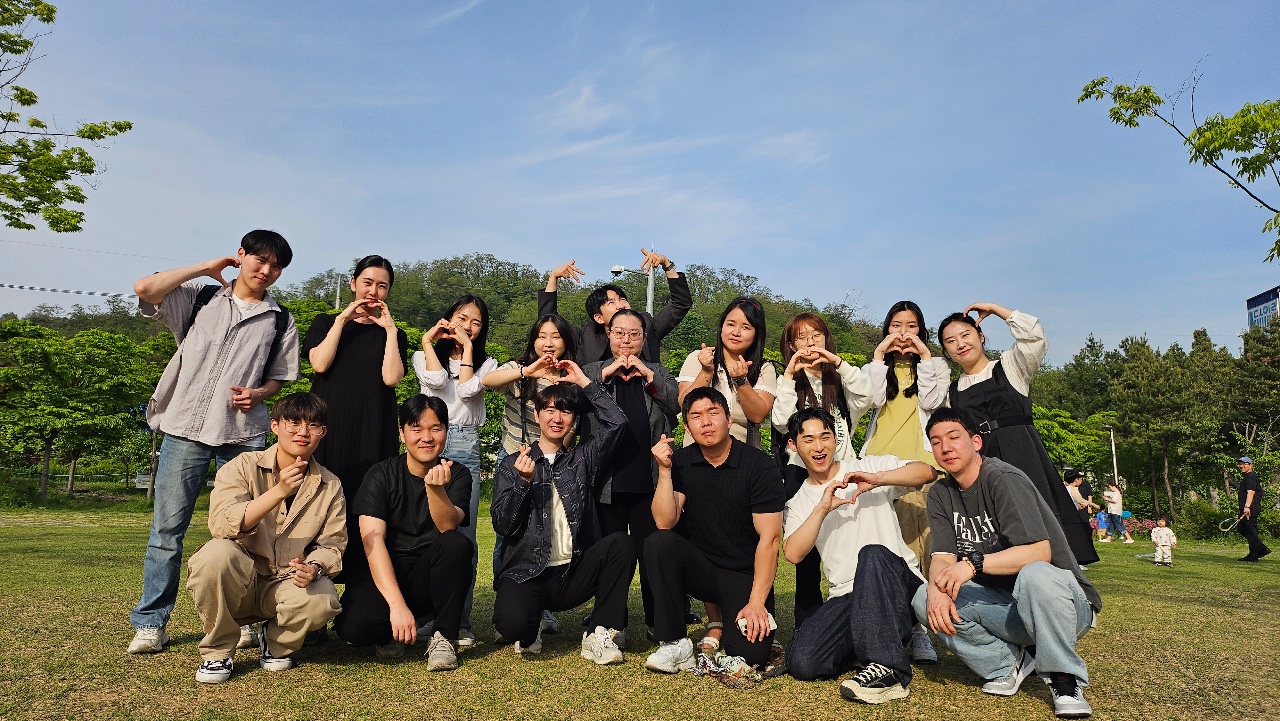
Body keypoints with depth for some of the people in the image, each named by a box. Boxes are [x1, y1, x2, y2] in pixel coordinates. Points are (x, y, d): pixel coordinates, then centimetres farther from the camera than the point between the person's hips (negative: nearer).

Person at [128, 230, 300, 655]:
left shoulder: (280, 321, 12)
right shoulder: (200, 297, 9)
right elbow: (144, 289, -6)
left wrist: (257, 394, -6)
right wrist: (206, 268, 1)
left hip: (244, 434, 1)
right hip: (186, 427, -1)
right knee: (168, 527, 1)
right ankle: (150, 621, 11)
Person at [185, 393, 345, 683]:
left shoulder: (330, 486, 3)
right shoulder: (243, 467, -5)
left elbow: (332, 544, 0)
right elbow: (221, 525, -21)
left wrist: (314, 567, -24)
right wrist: (279, 491, -32)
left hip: (287, 584, 1)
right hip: (236, 583, -1)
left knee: (321, 602, -31)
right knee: (216, 553, -33)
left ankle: (276, 644, 7)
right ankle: (217, 652, -8)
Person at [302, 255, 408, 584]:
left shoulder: (392, 334, 14)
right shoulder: (326, 322, 15)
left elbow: (391, 377, -4)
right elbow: (320, 363, -5)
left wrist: (390, 329, -3)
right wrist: (343, 319, -4)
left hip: (373, 433, 0)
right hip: (330, 426, 0)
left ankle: (360, 585, 0)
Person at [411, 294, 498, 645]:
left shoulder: (485, 363, 17)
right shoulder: (424, 355, 16)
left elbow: (466, 390, -4)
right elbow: (436, 380, -7)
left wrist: (468, 346, 2)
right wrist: (428, 340, 3)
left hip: (465, 448, 0)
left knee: (463, 535, -4)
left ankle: (460, 620, 2)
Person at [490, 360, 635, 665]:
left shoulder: (582, 460, 12)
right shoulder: (513, 464, 7)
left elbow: (616, 423, -2)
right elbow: (503, 526, -2)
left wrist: (584, 382, 2)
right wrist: (523, 481, -17)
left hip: (573, 573, 2)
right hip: (525, 573, -2)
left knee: (621, 543, -26)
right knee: (513, 624, -33)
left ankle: (602, 635, -15)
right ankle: (530, 630, 7)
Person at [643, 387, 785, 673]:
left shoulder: (760, 465, -11)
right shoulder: (681, 462, -1)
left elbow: (769, 538, -13)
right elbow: (665, 523, -10)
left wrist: (756, 602, -18)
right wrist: (664, 470, -20)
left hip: (746, 576, -2)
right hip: (700, 568, 3)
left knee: (750, 653, -24)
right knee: (659, 543, -27)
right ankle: (675, 645, -15)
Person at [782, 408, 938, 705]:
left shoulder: (868, 467, 7)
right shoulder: (798, 503, 12)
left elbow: (927, 471, -8)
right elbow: (793, 553, -7)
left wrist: (877, 479, -22)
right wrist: (822, 508, -17)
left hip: (898, 585, -2)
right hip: (847, 596, 3)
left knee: (872, 553, -37)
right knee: (801, 662, -20)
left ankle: (887, 670, -32)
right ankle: (874, 640, 7)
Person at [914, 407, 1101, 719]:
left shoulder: (1003, 479, -17)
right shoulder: (940, 494, 3)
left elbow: (1039, 552, -26)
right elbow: (942, 558, -6)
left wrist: (974, 563, -35)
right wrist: (937, 590, -29)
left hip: (1069, 605, -5)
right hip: (1003, 605, 5)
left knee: (1036, 576, -39)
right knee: (924, 598, -16)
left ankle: (1065, 681, -16)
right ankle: (1011, 664, -2)